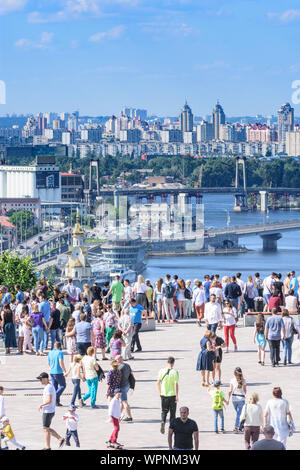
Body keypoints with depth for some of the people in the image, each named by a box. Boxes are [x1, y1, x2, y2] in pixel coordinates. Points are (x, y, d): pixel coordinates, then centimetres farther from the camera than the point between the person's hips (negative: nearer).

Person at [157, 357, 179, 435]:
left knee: (164, 411, 11)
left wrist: (160, 392, 18)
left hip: (163, 394, 2)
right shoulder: (175, 372, -12)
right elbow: (176, 384, -14)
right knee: (172, 412, 11)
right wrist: (177, 396, -10)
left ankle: (163, 422, -14)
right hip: (172, 395, -2)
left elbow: (158, 383, 3)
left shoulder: (162, 371, -2)